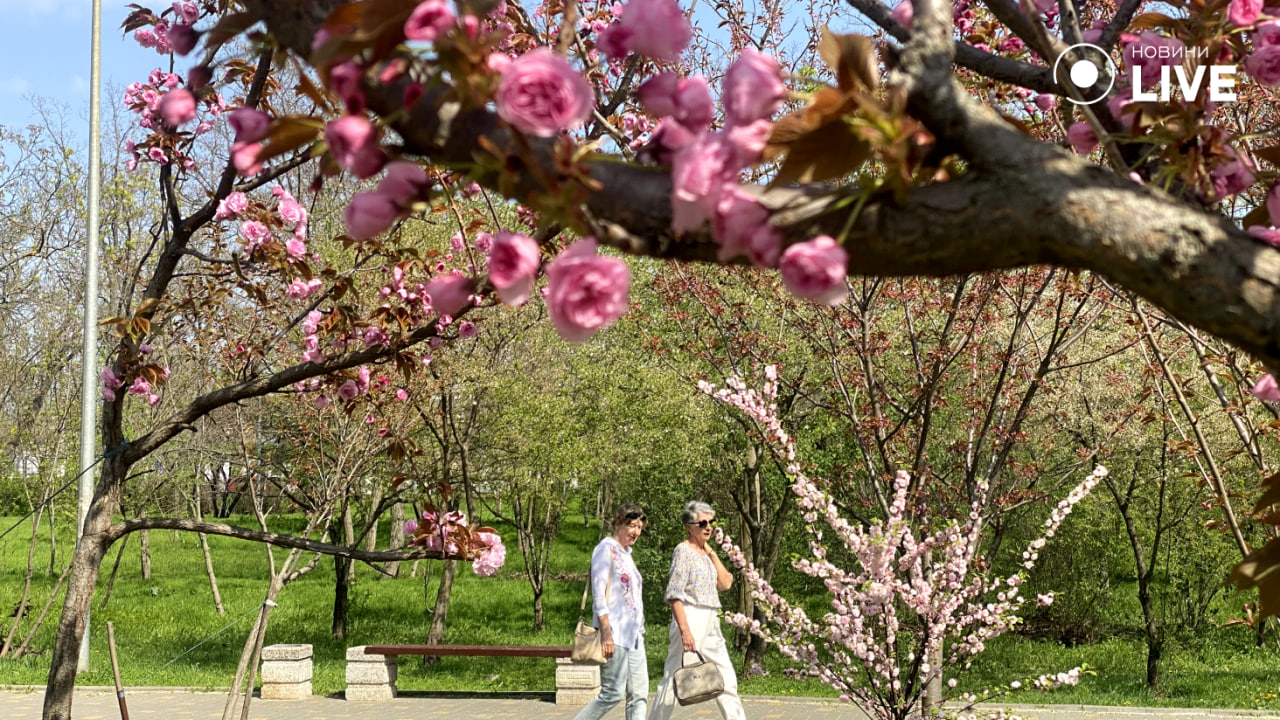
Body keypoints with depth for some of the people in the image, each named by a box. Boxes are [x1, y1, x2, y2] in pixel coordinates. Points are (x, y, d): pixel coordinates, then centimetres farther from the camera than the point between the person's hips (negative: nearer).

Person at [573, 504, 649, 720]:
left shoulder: (626, 554, 20)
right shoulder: (606, 549, -6)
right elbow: (598, 594, -14)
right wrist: (606, 633, -21)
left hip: (633, 634, 9)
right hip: (614, 632, -9)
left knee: (639, 694, 2)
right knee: (613, 693, -11)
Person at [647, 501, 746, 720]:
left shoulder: (705, 553, 16)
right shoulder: (683, 550, -9)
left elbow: (726, 583, 8)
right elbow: (674, 595, -16)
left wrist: (712, 553, 4)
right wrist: (685, 630, -23)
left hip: (711, 622, 8)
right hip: (690, 618, -8)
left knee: (726, 678, 9)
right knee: (676, 677, -6)